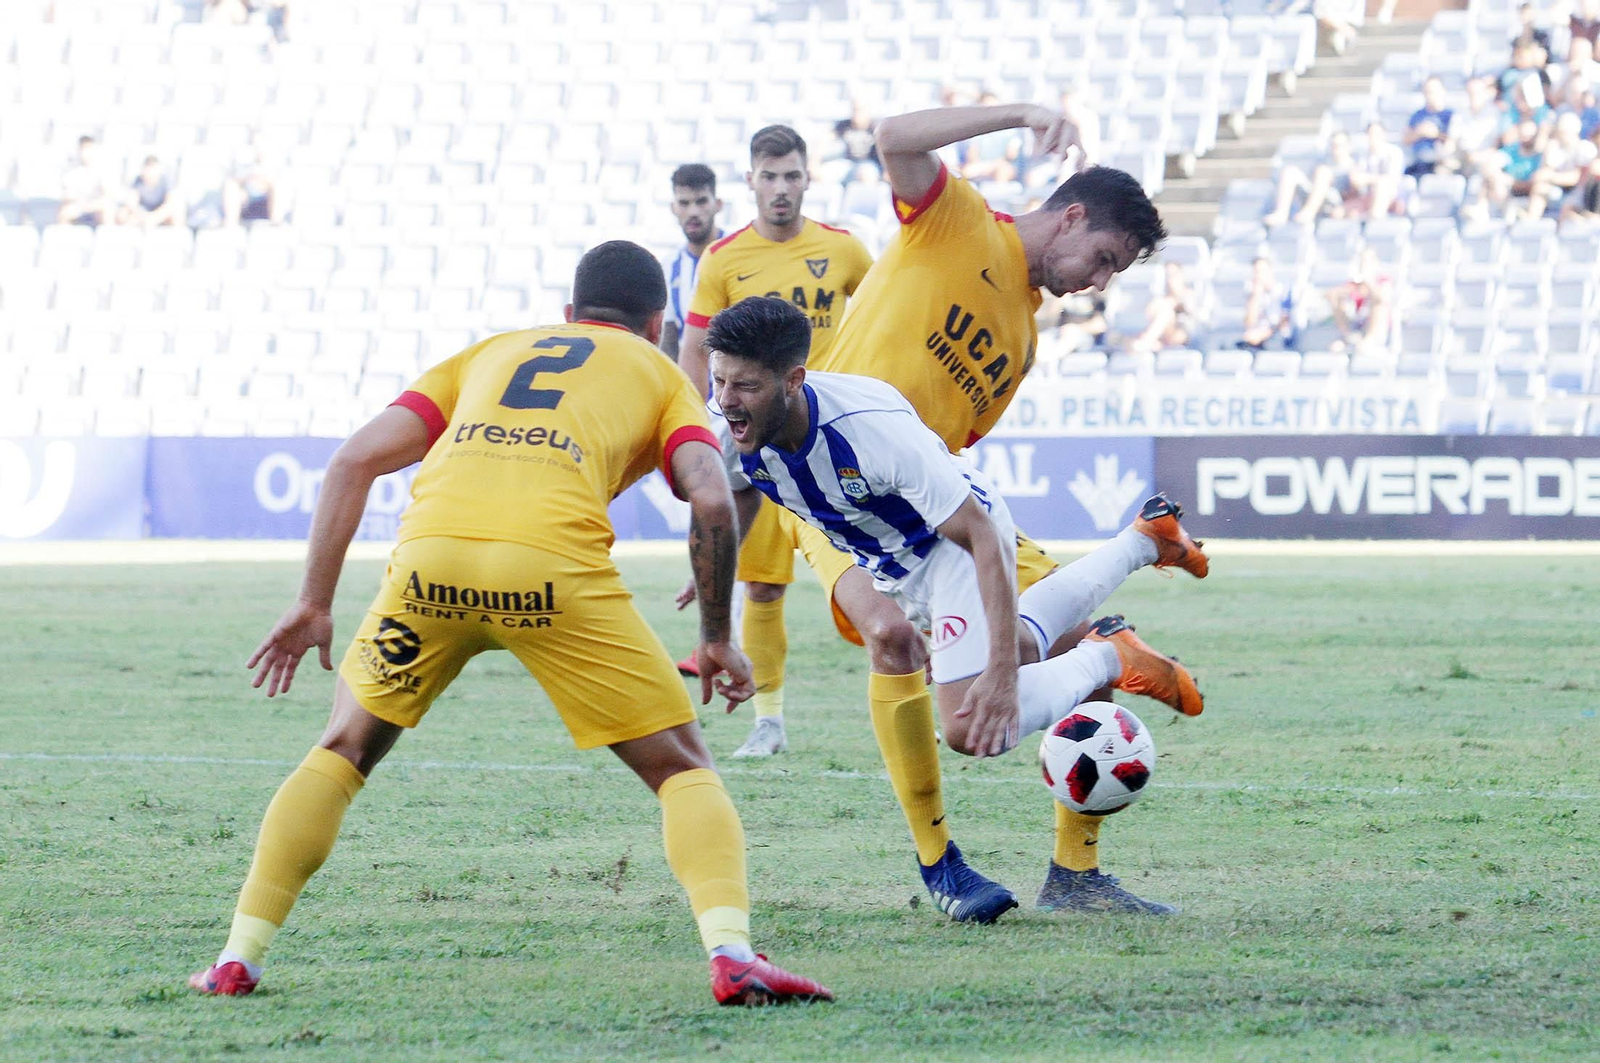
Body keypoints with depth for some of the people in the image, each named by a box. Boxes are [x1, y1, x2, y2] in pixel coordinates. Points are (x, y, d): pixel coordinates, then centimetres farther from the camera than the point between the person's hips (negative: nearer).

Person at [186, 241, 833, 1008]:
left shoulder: (491, 353, 34)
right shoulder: (659, 374, 26)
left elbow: (355, 460, 22)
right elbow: (711, 500, 7)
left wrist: (315, 604, 22)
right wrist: (717, 639, 16)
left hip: (432, 552, 3)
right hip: (555, 567, -2)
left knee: (344, 750, 24)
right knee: (682, 766, 11)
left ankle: (238, 959, 19)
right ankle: (731, 955, -9)